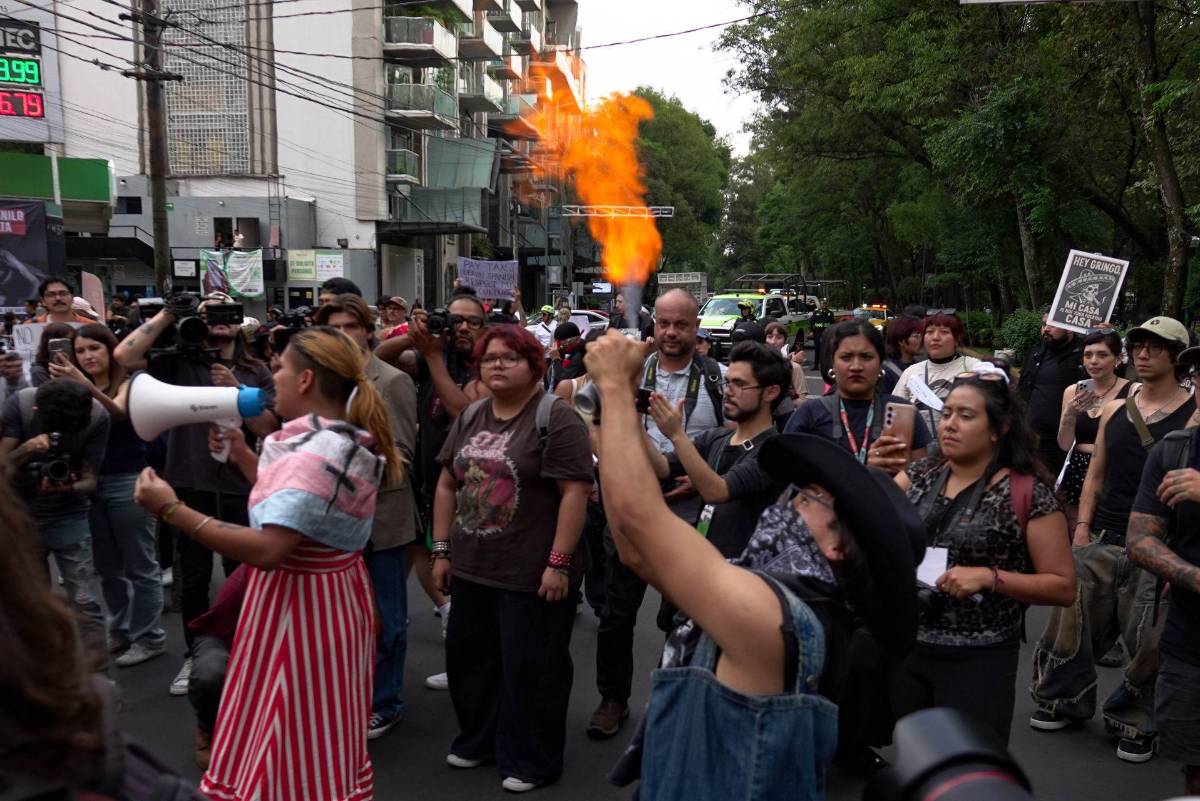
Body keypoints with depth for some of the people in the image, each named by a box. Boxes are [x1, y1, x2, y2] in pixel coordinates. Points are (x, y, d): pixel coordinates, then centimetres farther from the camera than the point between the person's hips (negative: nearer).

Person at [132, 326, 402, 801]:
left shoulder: (317, 455, -26)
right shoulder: (342, 440, 7)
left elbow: (265, 549, -33)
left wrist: (171, 509, -30)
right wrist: (242, 455, 12)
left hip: (300, 603, -10)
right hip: (330, 594, 10)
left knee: (292, 746, 6)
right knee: (315, 740, 23)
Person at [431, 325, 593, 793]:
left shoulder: (555, 419, -12)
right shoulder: (469, 418, 9)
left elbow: (574, 493, -17)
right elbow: (448, 484, 13)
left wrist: (558, 563, -19)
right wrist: (442, 549, 9)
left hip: (532, 573, -7)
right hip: (472, 567, 7)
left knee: (529, 668, 5)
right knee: (469, 656, 18)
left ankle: (532, 760, 21)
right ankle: (479, 739, 37)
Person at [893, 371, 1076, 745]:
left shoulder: (1029, 494, -9)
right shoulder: (920, 475, 5)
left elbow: (1063, 587, -8)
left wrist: (989, 577, -20)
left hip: (979, 662, -4)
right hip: (906, 648, 5)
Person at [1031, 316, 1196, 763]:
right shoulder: (1114, 409, 10)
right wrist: (1082, 527, 4)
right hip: (1102, 541, 5)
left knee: (1149, 642, 3)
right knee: (1071, 622, 8)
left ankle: (1136, 724, 22)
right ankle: (1065, 701, 27)